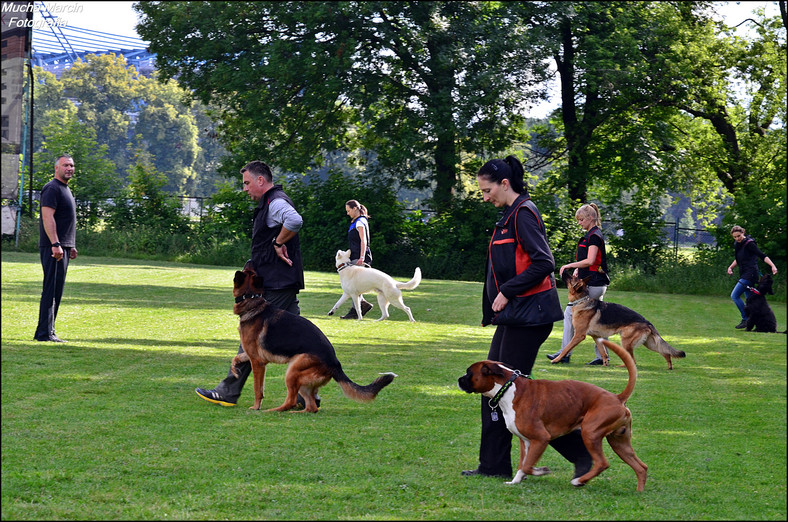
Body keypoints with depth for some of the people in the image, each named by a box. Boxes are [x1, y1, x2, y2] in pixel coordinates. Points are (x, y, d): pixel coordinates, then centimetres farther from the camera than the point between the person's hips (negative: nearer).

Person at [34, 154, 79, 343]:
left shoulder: (66, 189, 22)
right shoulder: (52, 189, -10)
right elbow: (48, 217, -19)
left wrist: (71, 246, 25)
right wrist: (55, 244, -25)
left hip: (63, 247, 10)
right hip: (53, 247, -10)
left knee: (57, 291, 11)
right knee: (51, 290, -12)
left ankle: (45, 332, 14)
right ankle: (45, 333, -13)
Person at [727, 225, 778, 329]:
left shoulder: (749, 244, -12)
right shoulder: (737, 244, 13)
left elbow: (763, 256, -16)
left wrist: (773, 266, -27)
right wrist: (730, 267, 11)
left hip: (750, 274, -9)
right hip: (744, 275, 9)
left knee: (734, 295, -13)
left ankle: (745, 319, -10)